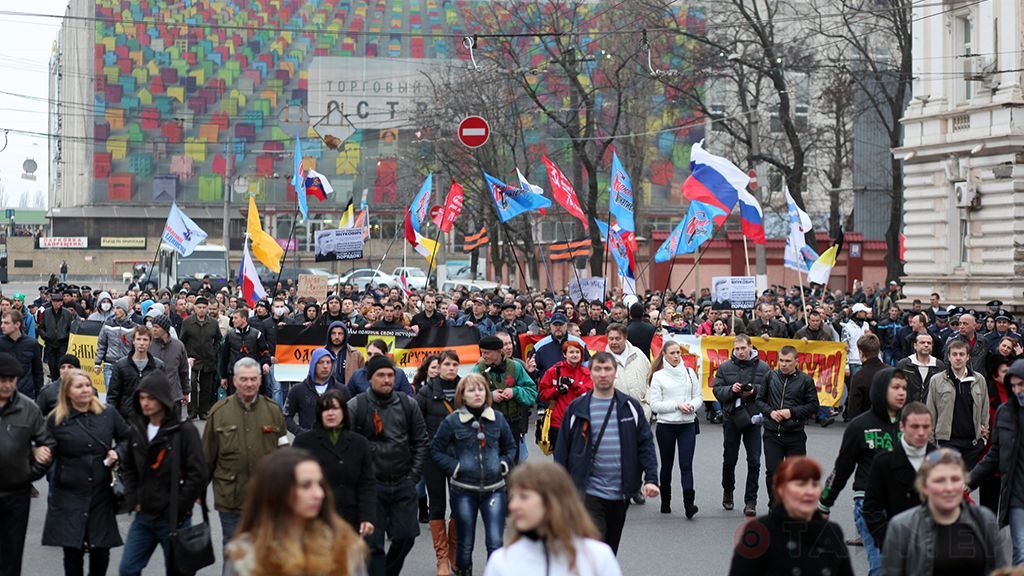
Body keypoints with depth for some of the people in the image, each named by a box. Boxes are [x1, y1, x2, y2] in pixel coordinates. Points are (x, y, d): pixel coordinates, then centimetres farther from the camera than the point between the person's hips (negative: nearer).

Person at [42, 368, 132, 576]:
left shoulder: (108, 414, 3)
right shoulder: (56, 420, -3)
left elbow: (127, 438, 15)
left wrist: (118, 452, -3)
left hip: (101, 494, 2)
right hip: (69, 496, -2)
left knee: (101, 551, 8)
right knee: (73, 551, 1)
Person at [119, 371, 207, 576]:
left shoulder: (185, 431, -12)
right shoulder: (137, 429, 6)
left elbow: (197, 475, -15)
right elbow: (128, 468, 16)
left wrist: (177, 509, -14)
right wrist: (134, 500, 4)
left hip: (173, 519, -5)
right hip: (143, 517, 5)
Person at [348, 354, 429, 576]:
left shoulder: (407, 404, 5)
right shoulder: (355, 406, -6)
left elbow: (420, 441, 11)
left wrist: (414, 474, 5)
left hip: (403, 484, 3)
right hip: (371, 485, -3)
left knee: (406, 537, 5)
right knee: (373, 543, 0)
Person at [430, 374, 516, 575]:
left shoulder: (498, 418, 4)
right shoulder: (452, 421, -4)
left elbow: (510, 446, 18)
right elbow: (436, 451, 3)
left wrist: (504, 464, 1)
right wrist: (454, 468, -8)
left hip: (494, 489, 2)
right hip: (464, 491, -1)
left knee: (495, 543, -5)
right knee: (465, 543, 10)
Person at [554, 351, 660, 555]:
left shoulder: (630, 407, 6)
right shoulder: (577, 408, 1)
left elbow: (646, 444, 5)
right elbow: (562, 450, 4)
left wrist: (651, 478, -9)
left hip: (620, 493, 3)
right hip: (588, 492, -3)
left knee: (611, 550, 15)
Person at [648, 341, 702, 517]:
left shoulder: (689, 372, 8)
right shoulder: (658, 376, -1)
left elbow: (699, 397, 11)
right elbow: (655, 405, -7)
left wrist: (691, 405, -10)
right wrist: (677, 405, -15)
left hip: (687, 425, 1)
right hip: (666, 425, -1)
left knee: (686, 465, -10)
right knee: (667, 465, 10)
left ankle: (689, 503, -18)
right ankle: (665, 502, 25)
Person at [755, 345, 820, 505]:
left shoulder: (805, 380, 0)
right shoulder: (770, 377, 7)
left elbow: (813, 406, 2)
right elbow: (760, 399, 13)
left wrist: (792, 412, -10)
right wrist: (770, 412, -6)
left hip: (795, 435, -1)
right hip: (772, 434, 1)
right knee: (772, 472, -3)